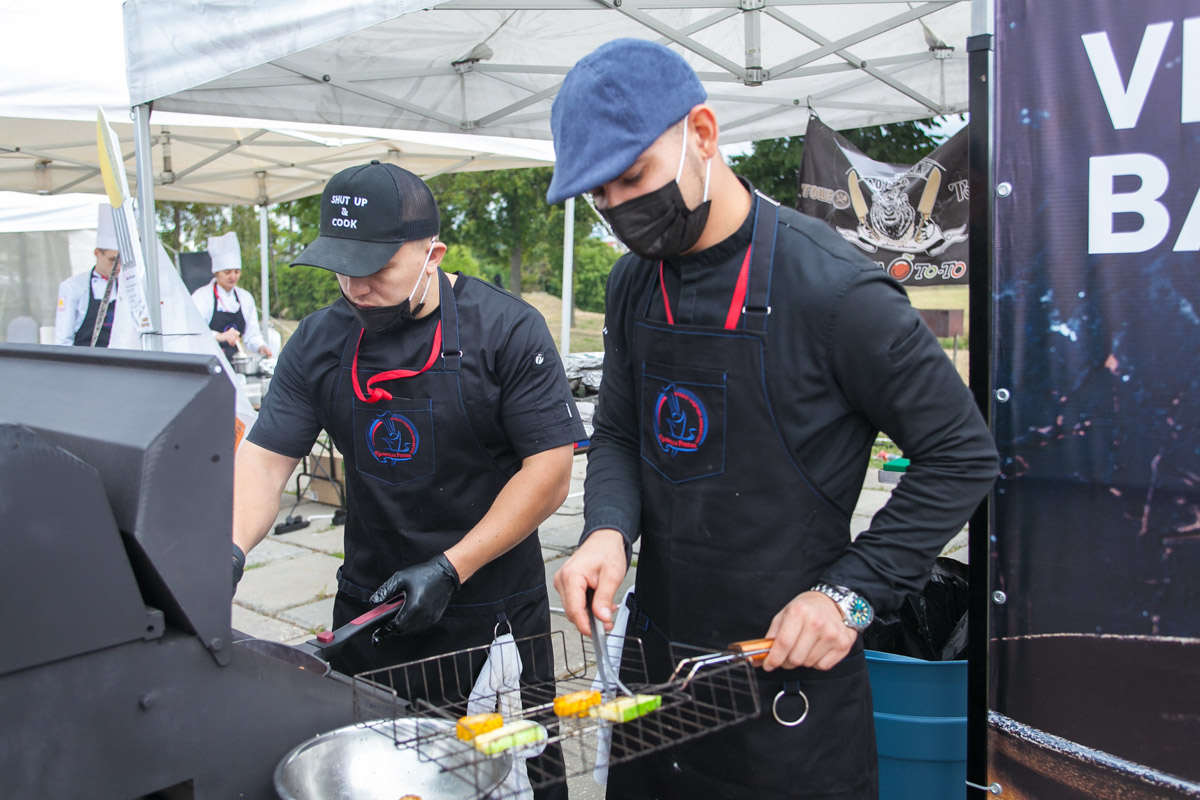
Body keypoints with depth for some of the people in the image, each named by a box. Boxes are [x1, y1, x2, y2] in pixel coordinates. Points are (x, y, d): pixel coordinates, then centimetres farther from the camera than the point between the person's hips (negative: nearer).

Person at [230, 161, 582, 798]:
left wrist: (452, 568, -19)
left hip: (494, 616, -3)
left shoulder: (505, 328, -13)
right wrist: (229, 549, -19)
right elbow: (265, 458, -1)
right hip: (368, 609, 4)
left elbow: (550, 470, -15)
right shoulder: (319, 340, 0)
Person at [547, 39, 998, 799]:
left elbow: (961, 453, -11)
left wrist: (853, 593, -16)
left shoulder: (832, 287, -19)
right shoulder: (633, 286, 2)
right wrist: (608, 530, -9)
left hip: (790, 677, -6)